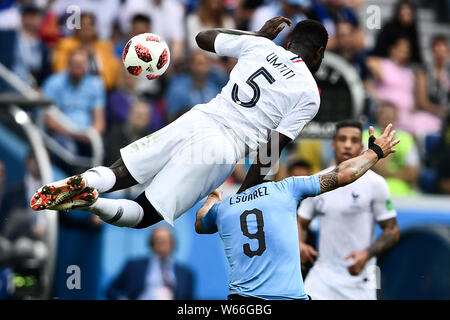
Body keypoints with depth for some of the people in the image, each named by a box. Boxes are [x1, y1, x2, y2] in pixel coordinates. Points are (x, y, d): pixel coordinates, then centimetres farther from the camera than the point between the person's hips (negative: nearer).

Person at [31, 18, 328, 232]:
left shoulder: (260, 45, 14)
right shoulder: (310, 96, 3)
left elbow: (203, 37, 31)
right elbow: (269, 154, -3)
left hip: (195, 120, 3)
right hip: (224, 149, -3)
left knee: (114, 174, 11)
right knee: (143, 215, -1)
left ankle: (85, 181, -25)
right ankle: (90, 201, -33)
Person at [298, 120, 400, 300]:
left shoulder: (375, 183, -4)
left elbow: (392, 231, -3)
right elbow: (301, 223, 16)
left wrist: (366, 254, -19)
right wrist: (299, 244, -7)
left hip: (359, 280, -3)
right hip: (322, 276, 3)